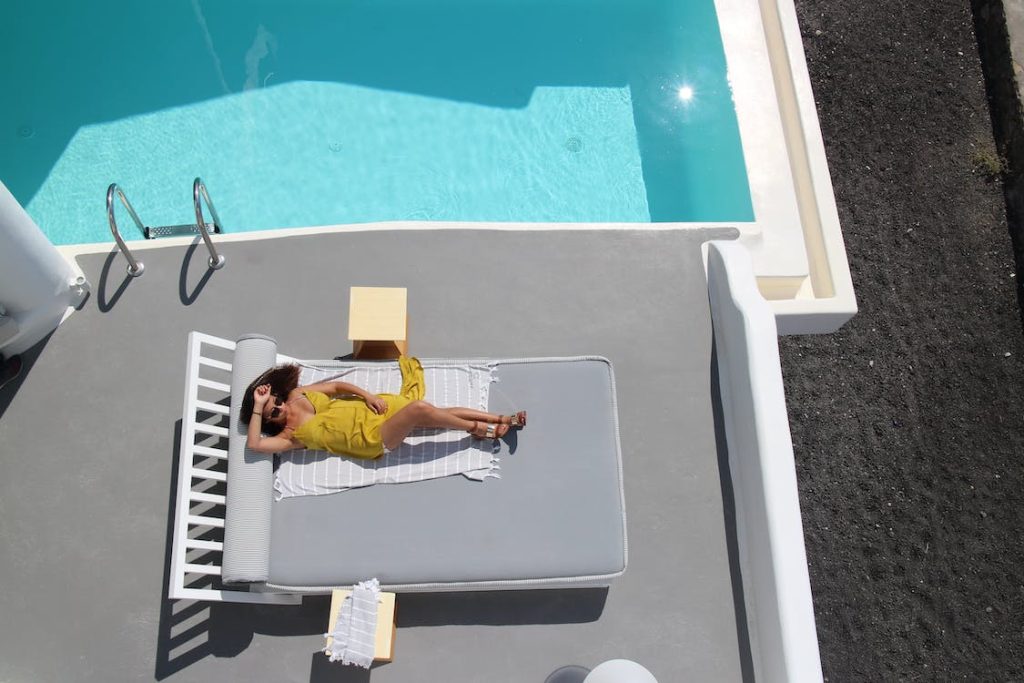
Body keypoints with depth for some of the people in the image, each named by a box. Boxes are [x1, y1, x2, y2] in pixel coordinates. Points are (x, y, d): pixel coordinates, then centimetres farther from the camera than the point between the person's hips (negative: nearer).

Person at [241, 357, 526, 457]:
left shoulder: (299, 394, 7)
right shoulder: (294, 435, -7)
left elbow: (338, 386, 14)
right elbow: (254, 444, -22)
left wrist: (367, 394, -2)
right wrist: (258, 406, -21)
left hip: (373, 407, 5)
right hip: (374, 438, -5)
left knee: (439, 411, -9)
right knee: (419, 409, -27)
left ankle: (502, 419, -2)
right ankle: (481, 430, -13)